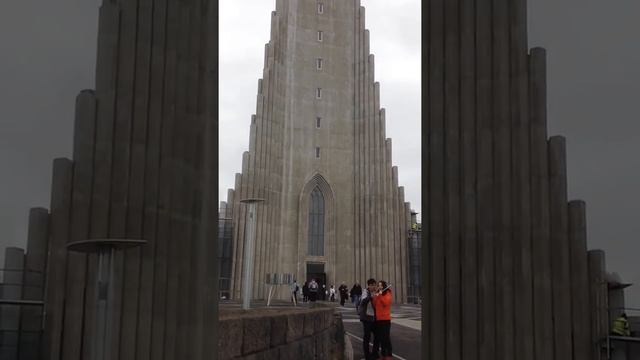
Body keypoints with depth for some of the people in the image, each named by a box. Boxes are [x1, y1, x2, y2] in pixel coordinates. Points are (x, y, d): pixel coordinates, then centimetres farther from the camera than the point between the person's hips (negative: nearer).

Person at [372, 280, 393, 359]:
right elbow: (374, 305, 8)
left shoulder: (387, 293, -2)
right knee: (381, 337, 9)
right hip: (378, 318, 6)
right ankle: (383, 353, 16)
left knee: (386, 337, -5)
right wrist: (374, 298, -6)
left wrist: (380, 295, -20)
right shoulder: (377, 294, 15)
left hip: (385, 319, -6)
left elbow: (386, 302, -18)